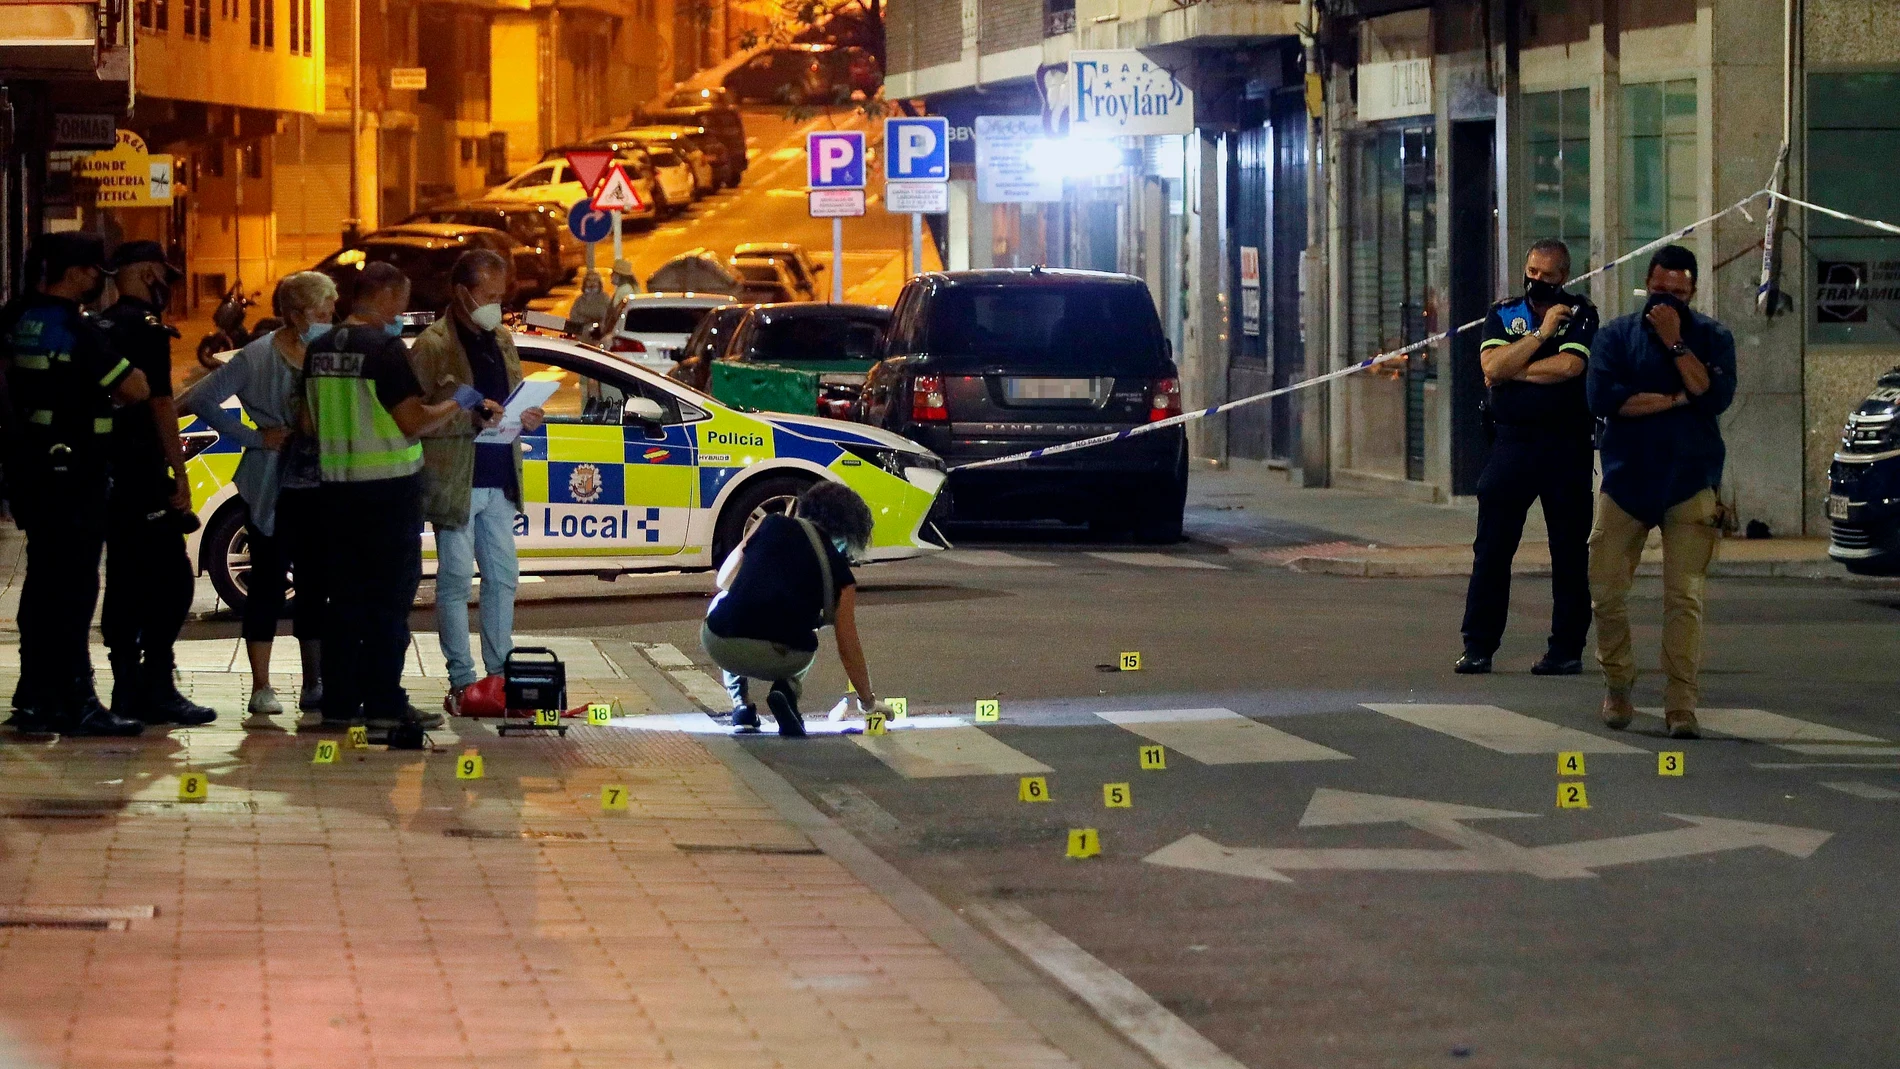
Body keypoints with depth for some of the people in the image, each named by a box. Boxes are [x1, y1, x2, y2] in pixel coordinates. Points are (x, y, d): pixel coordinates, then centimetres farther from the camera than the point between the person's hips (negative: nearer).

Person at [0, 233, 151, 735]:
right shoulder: (77, 331, -17)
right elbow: (136, 388, -19)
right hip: (73, 468, -8)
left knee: (44, 581, 14)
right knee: (74, 585, -5)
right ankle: (77, 702, -4)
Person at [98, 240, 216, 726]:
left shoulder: (102, 326, 15)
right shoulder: (146, 327, -11)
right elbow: (160, 404, -15)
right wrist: (179, 473, -14)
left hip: (108, 473, 9)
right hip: (143, 475, -9)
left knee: (125, 580, 11)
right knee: (170, 580, -8)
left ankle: (128, 688, 12)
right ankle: (156, 688, -13)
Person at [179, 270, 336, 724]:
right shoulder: (258, 357, -6)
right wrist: (255, 437, -10)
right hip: (273, 494, -4)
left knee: (316, 587, 8)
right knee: (268, 584, -1)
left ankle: (314, 686, 14)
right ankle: (261, 690, 0)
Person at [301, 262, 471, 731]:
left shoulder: (320, 349, 8)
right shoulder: (385, 348, -14)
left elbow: (309, 422, 14)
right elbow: (414, 421, -17)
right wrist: (457, 404, -4)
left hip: (336, 489, 7)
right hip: (388, 489, -7)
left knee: (344, 599, 11)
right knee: (390, 599, -1)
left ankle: (340, 700, 11)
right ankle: (384, 701, -2)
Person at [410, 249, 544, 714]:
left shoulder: (502, 339, 14)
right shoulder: (432, 345, -8)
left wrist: (524, 417, 2)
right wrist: (472, 415, -23)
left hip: (499, 479, 7)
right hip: (454, 482, -7)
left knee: (503, 576, 8)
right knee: (456, 579, -1)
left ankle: (500, 671, 16)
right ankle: (461, 681, 2)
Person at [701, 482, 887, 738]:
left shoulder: (771, 525, 13)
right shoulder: (839, 574, 11)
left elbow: (724, 580, 19)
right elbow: (848, 648, 15)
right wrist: (867, 700, 31)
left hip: (720, 647, 1)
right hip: (781, 661, -1)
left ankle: (740, 703, 25)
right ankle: (787, 692, 7)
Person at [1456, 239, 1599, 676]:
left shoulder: (1580, 316, 4)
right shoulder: (1502, 314, 11)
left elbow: (1569, 366, -14)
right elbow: (1493, 366, -6)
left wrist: (1513, 371, -7)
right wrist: (1542, 332, -9)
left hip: (1566, 447, -2)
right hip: (1511, 442, 2)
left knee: (1569, 550, 2)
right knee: (1491, 547, 0)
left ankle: (1567, 647, 8)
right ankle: (1478, 647, 3)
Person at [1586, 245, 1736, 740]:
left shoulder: (1712, 337, 6)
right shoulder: (1617, 335, 6)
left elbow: (1716, 397, -11)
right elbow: (1601, 397, -10)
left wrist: (1675, 343, -14)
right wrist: (1675, 399, -9)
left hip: (1690, 481, -1)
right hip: (1625, 478, 1)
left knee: (1684, 597, -8)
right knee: (1606, 588, 0)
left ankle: (1681, 703, -8)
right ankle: (1617, 686, 18)